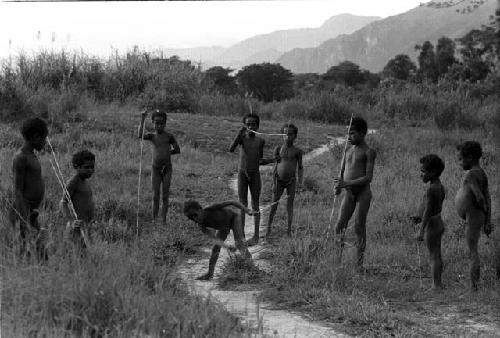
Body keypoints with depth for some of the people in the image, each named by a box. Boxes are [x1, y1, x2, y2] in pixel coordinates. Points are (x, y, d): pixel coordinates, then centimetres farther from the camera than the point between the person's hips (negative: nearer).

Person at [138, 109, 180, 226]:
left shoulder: (169, 136, 1)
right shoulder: (152, 136, 3)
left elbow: (178, 150, 7)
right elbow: (141, 135, -18)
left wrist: (166, 152, 1)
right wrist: (142, 120, -22)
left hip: (167, 168, -1)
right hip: (155, 168, 1)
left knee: (165, 196, 3)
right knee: (155, 196, 2)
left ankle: (164, 220, 6)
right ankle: (154, 220, 6)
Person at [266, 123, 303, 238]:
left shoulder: (297, 151, -2)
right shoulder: (278, 149, 0)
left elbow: (300, 167, 4)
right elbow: (275, 167, 1)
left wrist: (300, 181, -8)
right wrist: (274, 183, -2)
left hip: (291, 181, -1)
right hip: (279, 180, 1)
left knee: (290, 205, 3)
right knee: (274, 205, 4)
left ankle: (289, 230, 12)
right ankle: (268, 228, 14)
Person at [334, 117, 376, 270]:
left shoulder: (368, 152, -6)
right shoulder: (348, 150, 13)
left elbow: (368, 177, -13)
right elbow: (342, 172, 19)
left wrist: (347, 183, -20)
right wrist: (338, 185, -3)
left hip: (363, 192, -5)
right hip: (349, 193, 5)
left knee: (359, 227, -2)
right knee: (339, 226, -3)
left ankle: (359, 262, 6)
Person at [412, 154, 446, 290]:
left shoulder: (431, 189, -21)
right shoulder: (440, 187, 8)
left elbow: (428, 210, -22)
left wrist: (421, 231, -20)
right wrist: (420, 217, 13)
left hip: (431, 226, -10)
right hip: (439, 223, 10)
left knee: (434, 256, -4)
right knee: (437, 255, 15)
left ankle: (436, 285, 0)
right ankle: (438, 283, 23)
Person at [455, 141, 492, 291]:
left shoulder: (471, 174, -18)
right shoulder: (482, 173, 11)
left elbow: (479, 197, -26)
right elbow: (488, 199, 12)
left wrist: (483, 208, -5)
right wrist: (488, 222, 13)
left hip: (472, 218, -10)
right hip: (475, 217, 10)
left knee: (472, 253, -5)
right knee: (472, 252, 13)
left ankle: (473, 286, -2)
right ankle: (475, 284, 18)